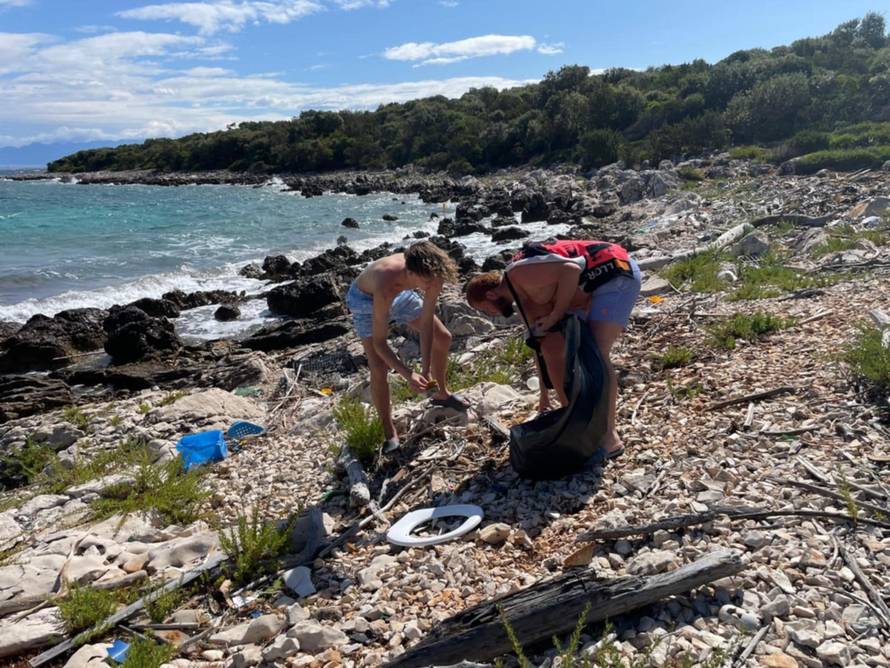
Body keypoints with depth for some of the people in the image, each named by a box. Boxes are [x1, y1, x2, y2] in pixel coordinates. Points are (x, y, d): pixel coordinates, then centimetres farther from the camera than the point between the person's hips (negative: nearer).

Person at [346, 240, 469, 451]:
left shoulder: (431, 275, -32)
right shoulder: (386, 285, -46)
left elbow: (427, 324, -23)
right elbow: (379, 342, -38)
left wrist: (425, 371, -25)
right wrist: (408, 375, -46)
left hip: (400, 293, 5)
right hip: (366, 299, -5)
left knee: (443, 338, 7)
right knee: (379, 369, -18)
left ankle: (441, 394, 32)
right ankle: (388, 432, 2)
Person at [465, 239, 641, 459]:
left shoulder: (519, 274, -19)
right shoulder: (527, 298, 9)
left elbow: (571, 270, -31)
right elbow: (540, 343, 16)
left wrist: (555, 316, -20)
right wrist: (544, 394, 21)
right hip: (593, 291, 10)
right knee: (552, 346, 8)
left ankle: (610, 434, -13)